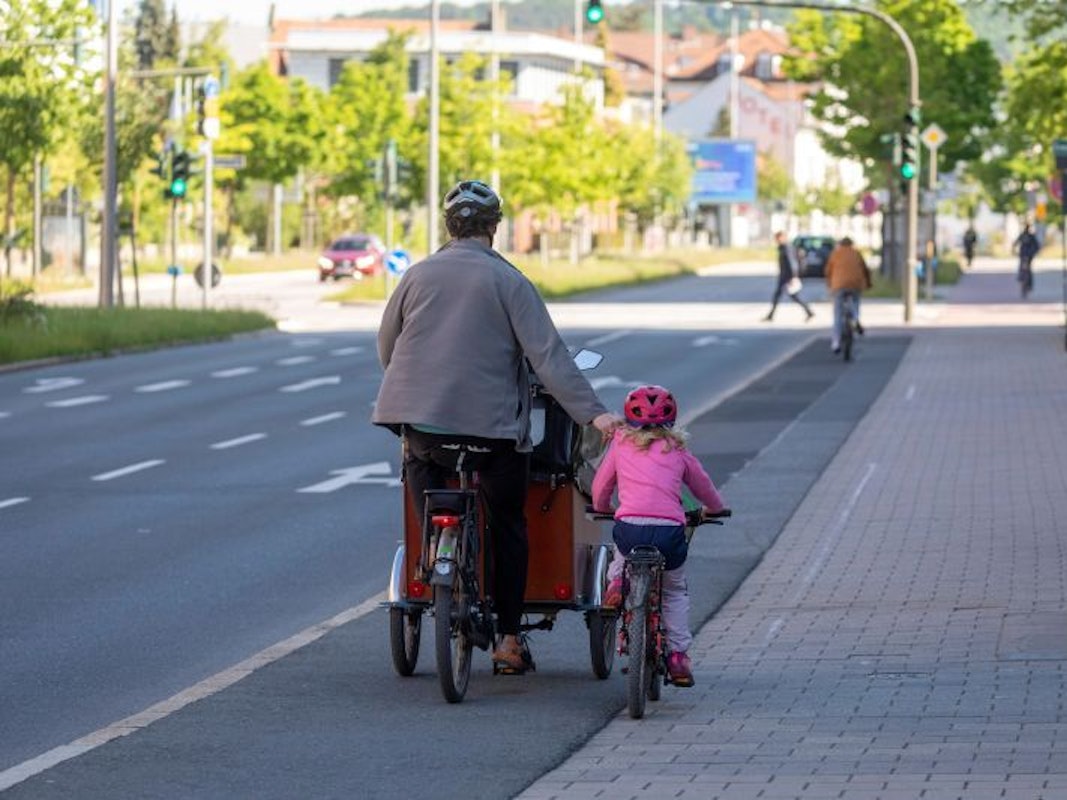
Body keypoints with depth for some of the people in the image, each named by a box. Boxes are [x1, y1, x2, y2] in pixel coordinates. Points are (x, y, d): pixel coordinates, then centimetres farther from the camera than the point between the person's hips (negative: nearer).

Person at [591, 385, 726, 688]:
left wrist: (602, 509, 46)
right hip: (670, 532, 0)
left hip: (629, 527, 0)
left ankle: (616, 580, 6)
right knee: (675, 590, 24)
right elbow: (707, 493, 31)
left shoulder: (621, 444, 17)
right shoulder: (679, 452, 19)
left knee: (621, 558, 36)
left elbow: (600, 489, 24)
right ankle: (678, 655, 15)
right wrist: (711, 510, 54)